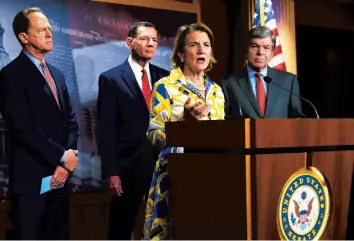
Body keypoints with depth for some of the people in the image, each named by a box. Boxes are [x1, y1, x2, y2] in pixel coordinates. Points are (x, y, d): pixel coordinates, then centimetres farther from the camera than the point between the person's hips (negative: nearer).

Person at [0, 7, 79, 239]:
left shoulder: (57, 74, 15)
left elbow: (70, 120, 11)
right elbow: (23, 128, -17)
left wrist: (66, 162, -4)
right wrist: (62, 156, -12)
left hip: (60, 174, 7)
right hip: (31, 176, -7)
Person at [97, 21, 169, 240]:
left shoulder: (165, 77, 10)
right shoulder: (111, 79, -2)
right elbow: (106, 130, -6)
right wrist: (111, 172, -11)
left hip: (162, 164, 3)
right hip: (128, 166, -3)